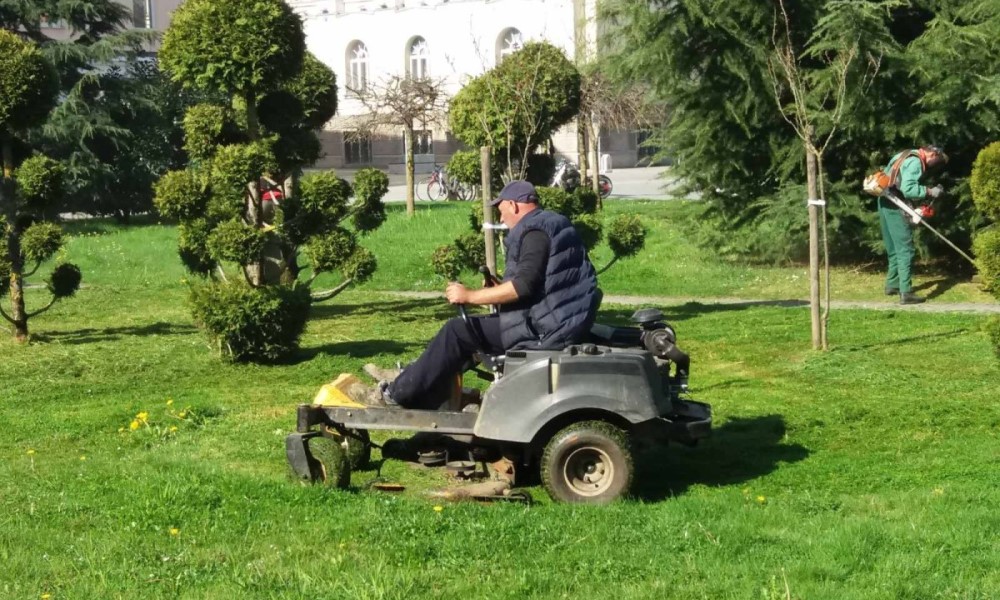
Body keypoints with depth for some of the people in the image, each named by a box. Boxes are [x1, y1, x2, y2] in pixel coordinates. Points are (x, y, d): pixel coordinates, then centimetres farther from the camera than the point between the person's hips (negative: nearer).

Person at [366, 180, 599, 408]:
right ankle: (409, 383, 17)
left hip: (548, 326, -10)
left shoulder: (535, 232, -14)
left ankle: (400, 393, -1)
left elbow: (524, 285, -24)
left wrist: (470, 296, -16)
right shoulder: (554, 225, 18)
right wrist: (499, 287, 15)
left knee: (459, 331, -9)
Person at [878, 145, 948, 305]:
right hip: (896, 206, -10)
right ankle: (906, 293, -10)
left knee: (894, 248, 20)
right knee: (905, 249, -8)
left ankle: (892, 284, 29)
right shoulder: (916, 162, -14)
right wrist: (930, 192, -15)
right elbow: (908, 188, -25)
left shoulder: (905, 156, 17)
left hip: (885, 202, 10)